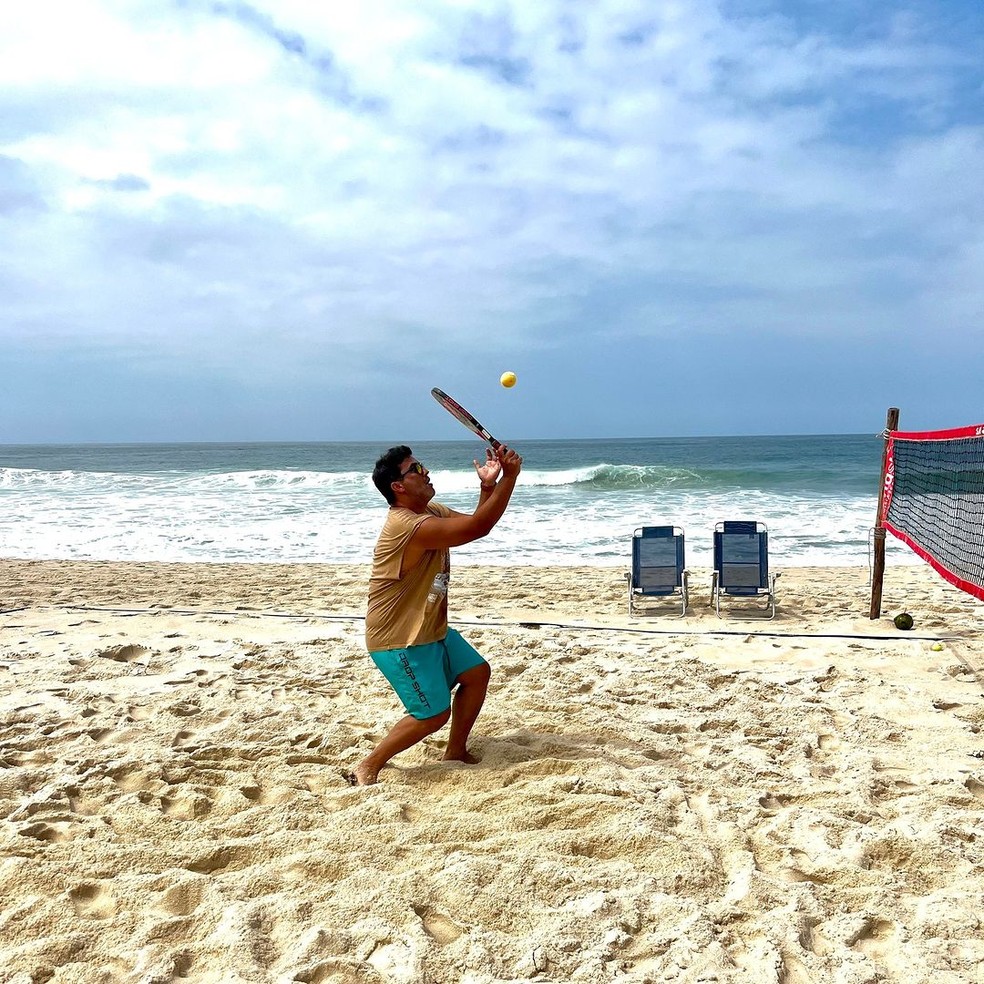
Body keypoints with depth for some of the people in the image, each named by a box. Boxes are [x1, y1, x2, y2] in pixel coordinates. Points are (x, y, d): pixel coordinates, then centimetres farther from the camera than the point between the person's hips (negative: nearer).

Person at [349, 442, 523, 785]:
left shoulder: (430, 511, 4)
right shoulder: (409, 526, -29)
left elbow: (474, 523, 13)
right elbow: (478, 528, -31)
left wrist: (488, 485, -5)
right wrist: (510, 476, -27)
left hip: (431, 630, 10)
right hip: (398, 640, -10)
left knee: (477, 672, 14)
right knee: (433, 714, -6)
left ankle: (456, 752, 27)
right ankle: (366, 769, 6)